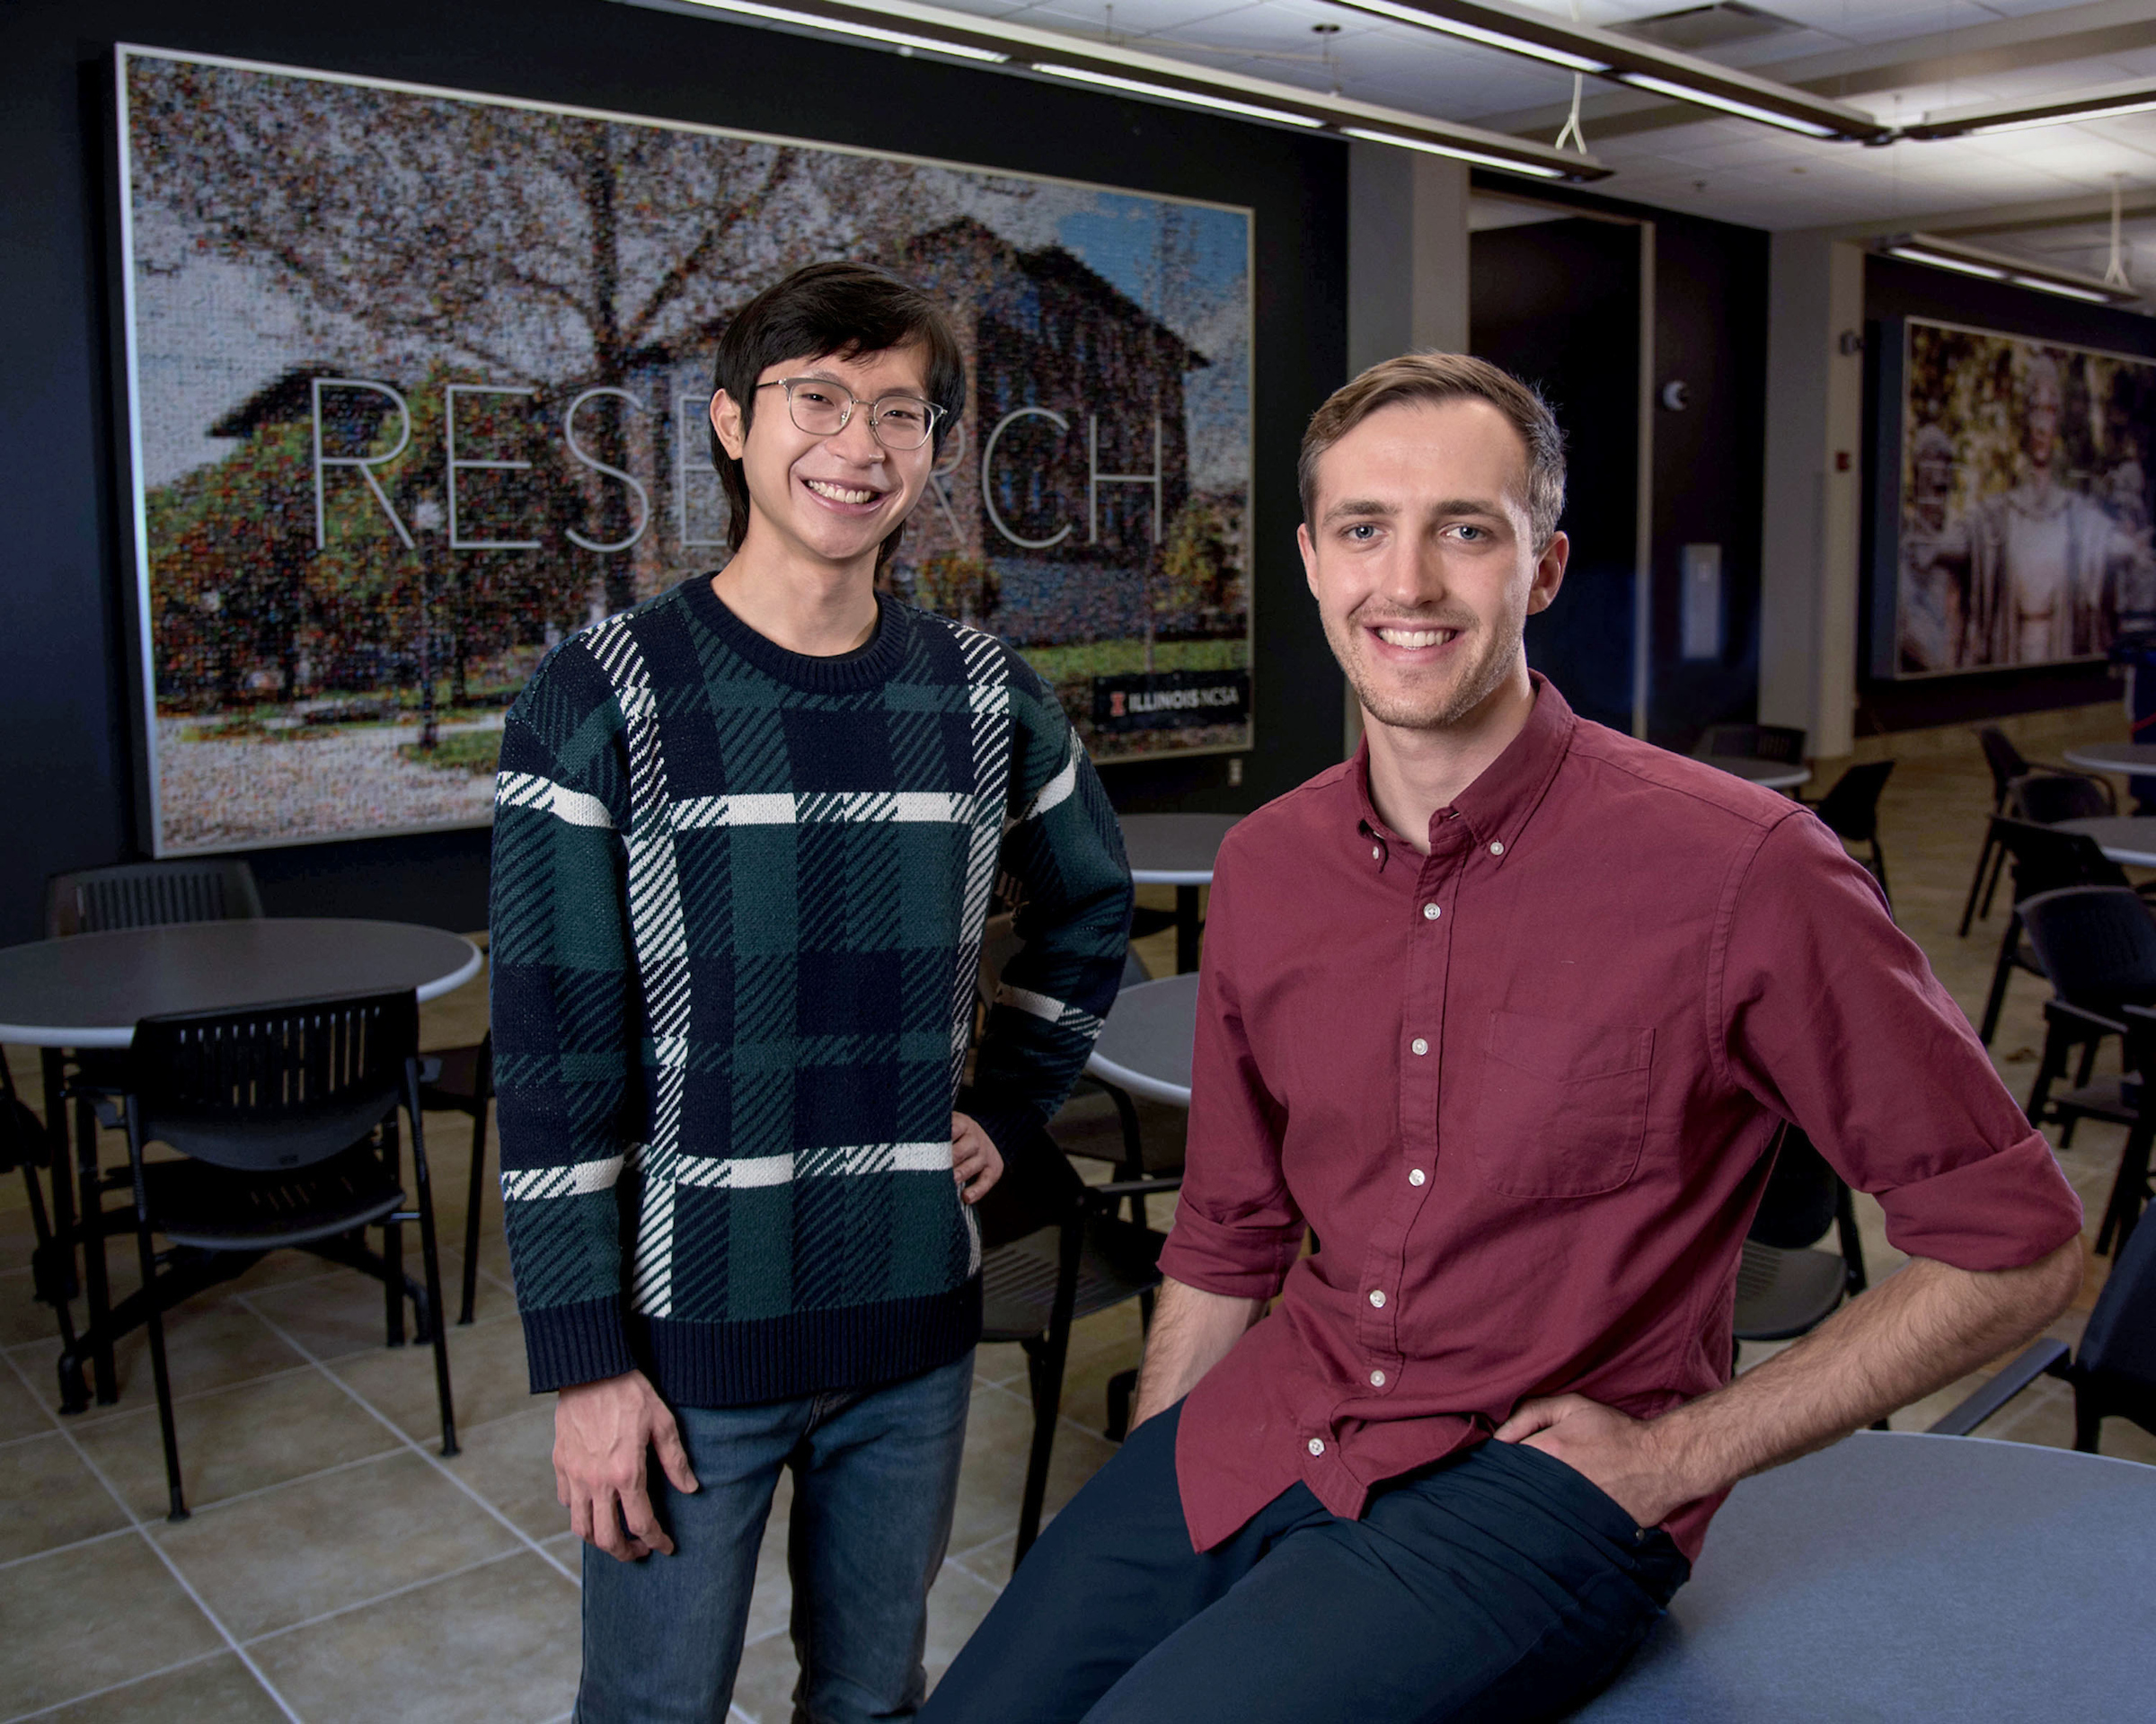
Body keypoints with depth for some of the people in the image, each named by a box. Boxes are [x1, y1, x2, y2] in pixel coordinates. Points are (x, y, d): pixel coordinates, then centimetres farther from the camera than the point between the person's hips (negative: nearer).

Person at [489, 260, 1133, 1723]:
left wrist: (1006, 1110, 8)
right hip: (691, 1327, -3)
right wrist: (586, 1364, -11)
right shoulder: (604, 701, -11)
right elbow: (553, 1064, -11)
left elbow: (1091, 913, 18)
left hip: (915, 1321, 4)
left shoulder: (984, 697, 0)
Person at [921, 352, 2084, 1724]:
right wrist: (1134, 1515, 11)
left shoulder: (1741, 867, -15)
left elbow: (2018, 1245, -7)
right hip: (1250, 1441, 5)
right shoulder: (1264, 867, 3)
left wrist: (1680, 1453, -9)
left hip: (1538, 1474, -4)